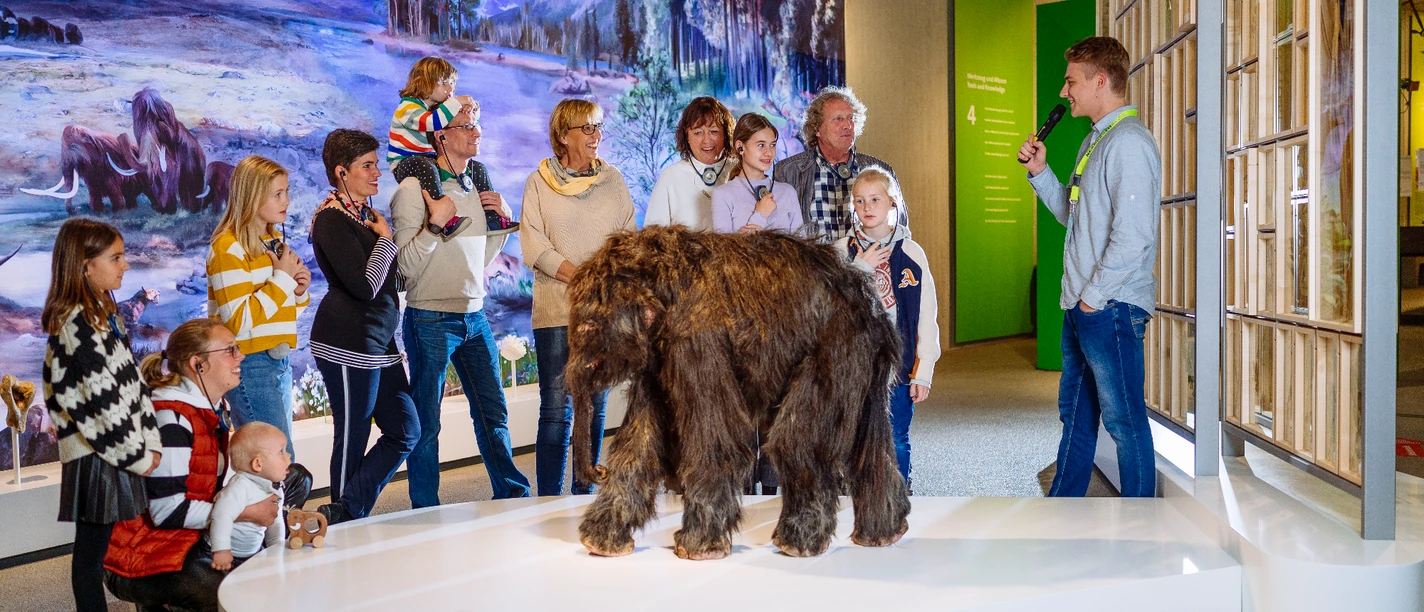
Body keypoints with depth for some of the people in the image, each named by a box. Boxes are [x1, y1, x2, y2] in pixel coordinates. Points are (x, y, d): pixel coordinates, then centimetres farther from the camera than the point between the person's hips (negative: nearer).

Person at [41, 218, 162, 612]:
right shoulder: (76, 322, -17)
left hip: (119, 448, 8)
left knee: (98, 546, 14)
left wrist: (150, 442, 5)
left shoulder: (104, 313, 13)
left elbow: (131, 381, 12)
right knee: (91, 550, 1)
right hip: (96, 455, -8)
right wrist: (137, 456, -13)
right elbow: (101, 397, -19)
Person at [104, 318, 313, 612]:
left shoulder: (216, 408, 7)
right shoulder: (172, 419, -21)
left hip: (195, 539, 9)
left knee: (297, 479, 6)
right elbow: (167, 510, -24)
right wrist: (247, 513, -20)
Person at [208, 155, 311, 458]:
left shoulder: (275, 240, 15)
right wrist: (281, 278, -16)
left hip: (279, 361, 9)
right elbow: (239, 321, -20)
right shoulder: (229, 248, -12)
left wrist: (299, 290, 3)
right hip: (249, 364, -9)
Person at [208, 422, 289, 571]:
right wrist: (221, 550, -35)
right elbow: (222, 515, -33)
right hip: (228, 555, -8)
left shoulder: (276, 491, 6)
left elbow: (275, 523, 17)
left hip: (254, 552, 8)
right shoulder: (241, 486, -24)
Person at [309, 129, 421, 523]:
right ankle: (345, 520, 9)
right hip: (348, 345, -10)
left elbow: (392, 274, 28)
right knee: (353, 439, -3)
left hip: (378, 343, 10)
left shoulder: (363, 215, 17)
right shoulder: (331, 218, -11)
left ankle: (344, 515, 8)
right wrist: (385, 237, -8)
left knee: (405, 431, 7)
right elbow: (365, 285, -21)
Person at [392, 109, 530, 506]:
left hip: (475, 316, 6)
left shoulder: (477, 185, 11)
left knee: (493, 413, 12)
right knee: (425, 423, 3)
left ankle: (513, 499, 23)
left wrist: (503, 218, 6)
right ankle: (426, 514, 16)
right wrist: (434, 223, -24)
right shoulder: (414, 188, -10)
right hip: (430, 320, -6)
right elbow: (407, 265, -15)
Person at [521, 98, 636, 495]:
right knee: (556, 410, -6)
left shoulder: (612, 179, 13)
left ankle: (584, 496, 15)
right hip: (556, 310, -3)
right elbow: (534, 247, -4)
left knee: (595, 407, 6)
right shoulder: (539, 182, 4)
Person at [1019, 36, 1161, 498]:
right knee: (1074, 412, 18)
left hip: (1111, 307, -10)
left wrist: (1094, 296, -16)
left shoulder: (1128, 141, -16)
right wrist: (1039, 171, 10)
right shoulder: (1095, 142, 16)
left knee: (1124, 421, -2)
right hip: (1082, 305, 10)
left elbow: (1133, 236, -22)